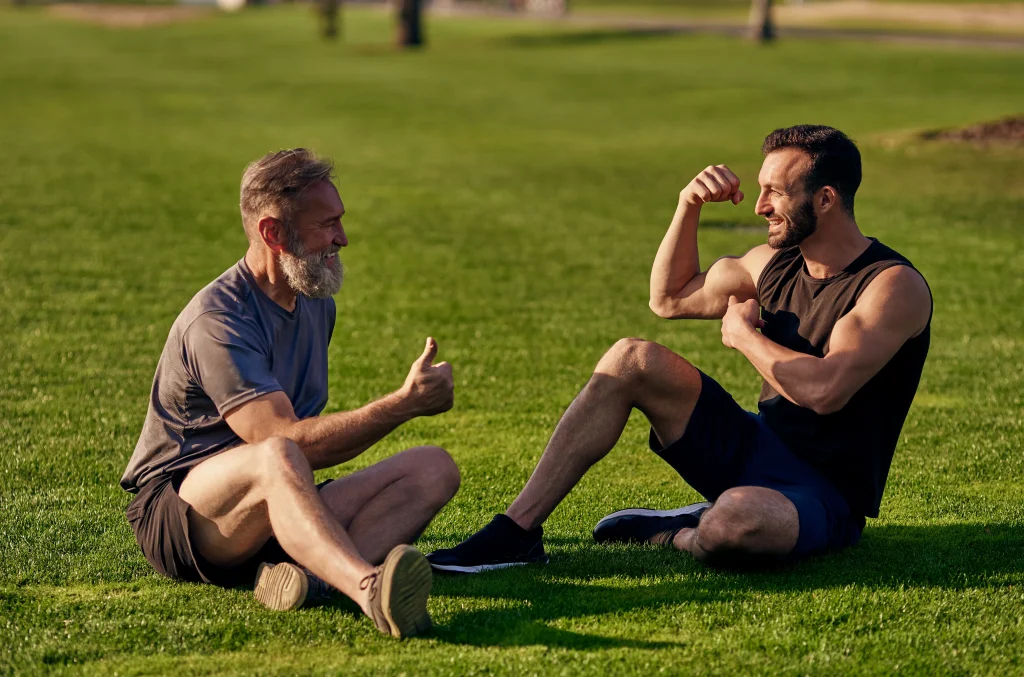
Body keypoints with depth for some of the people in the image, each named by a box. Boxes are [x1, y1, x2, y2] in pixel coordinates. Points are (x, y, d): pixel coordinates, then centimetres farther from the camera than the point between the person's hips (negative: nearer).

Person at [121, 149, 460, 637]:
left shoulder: (316, 301, 13)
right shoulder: (217, 321, -18)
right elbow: (288, 441, -27)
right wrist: (405, 404, -24)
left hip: (272, 513, 8)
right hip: (177, 514, -8)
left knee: (433, 467, -12)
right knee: (277, 459, -41)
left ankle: (308, 573, -38)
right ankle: (370, 590, -66)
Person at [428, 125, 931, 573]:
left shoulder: (893, 286, -17)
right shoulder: (775, 262, 7)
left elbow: (824, 390, -30)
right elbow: (670, 299, 20)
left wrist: (743, 334, -13)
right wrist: (689, 206, 4)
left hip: (824, 497, -7)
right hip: (756, 450, 7)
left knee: (737, 520, -43)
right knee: (632, 360, -9)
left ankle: (677, 534, -4)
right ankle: (517, 531, -11)